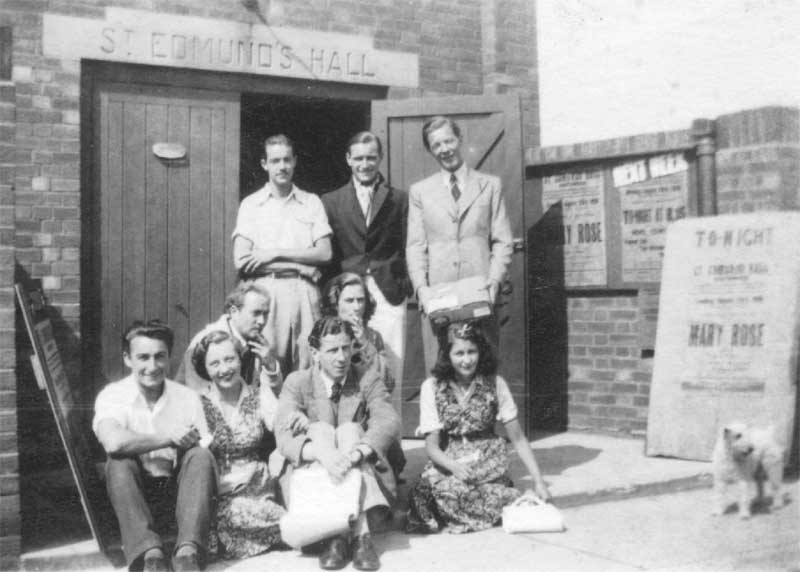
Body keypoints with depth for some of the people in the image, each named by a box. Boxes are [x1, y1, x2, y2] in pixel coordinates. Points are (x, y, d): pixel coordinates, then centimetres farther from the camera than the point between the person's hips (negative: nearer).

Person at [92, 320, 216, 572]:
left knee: (200, 456, -25)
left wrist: (188, 445, -25)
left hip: (178, 491, 2)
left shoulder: (187, 398, 1)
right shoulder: (113, 396, -7)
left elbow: (207, 460, -3)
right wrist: (169, 438, -22)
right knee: (120, 462, -30)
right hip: (135, 494, -2)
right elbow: (113, 442, -31)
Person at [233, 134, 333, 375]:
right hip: (266, 291, -1)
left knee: (307, 370, -3)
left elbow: (325, 253, 4)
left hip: (304, 291, 1)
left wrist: (276, 254, -5)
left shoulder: (311, 202, 13)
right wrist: (300, 260, -3)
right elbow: (241, 261, 0)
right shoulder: (250, 204, 10)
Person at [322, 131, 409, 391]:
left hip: (388, 294, 0)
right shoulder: (330, 201, 12)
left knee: (389, 367, -4)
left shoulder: (399, 199, 11)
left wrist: (406, 286, -4)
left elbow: (407, 248, 7)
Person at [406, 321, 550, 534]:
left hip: (488, 460, -1)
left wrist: (538, 481, -7)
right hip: (448, 461, 2)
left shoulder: (494, 383, -3)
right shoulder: (432, 387, -4)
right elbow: (432, 446, -6)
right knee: (431, 482, -32)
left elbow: (517, 439, 1)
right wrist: (454, 466, -27)